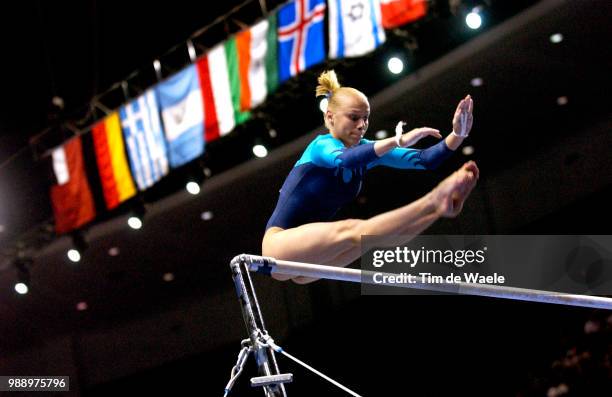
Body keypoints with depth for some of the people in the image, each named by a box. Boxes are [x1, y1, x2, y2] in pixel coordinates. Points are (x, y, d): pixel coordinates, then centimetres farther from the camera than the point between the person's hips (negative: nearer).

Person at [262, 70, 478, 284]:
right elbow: (343, 159, -42)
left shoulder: (365, 149, 6)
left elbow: (424, 159, -5)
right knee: (353, 230, -32)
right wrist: (399, 140, -50)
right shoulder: (322, 146, -14)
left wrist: (457, 135, -22)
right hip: (280, 241, -9)